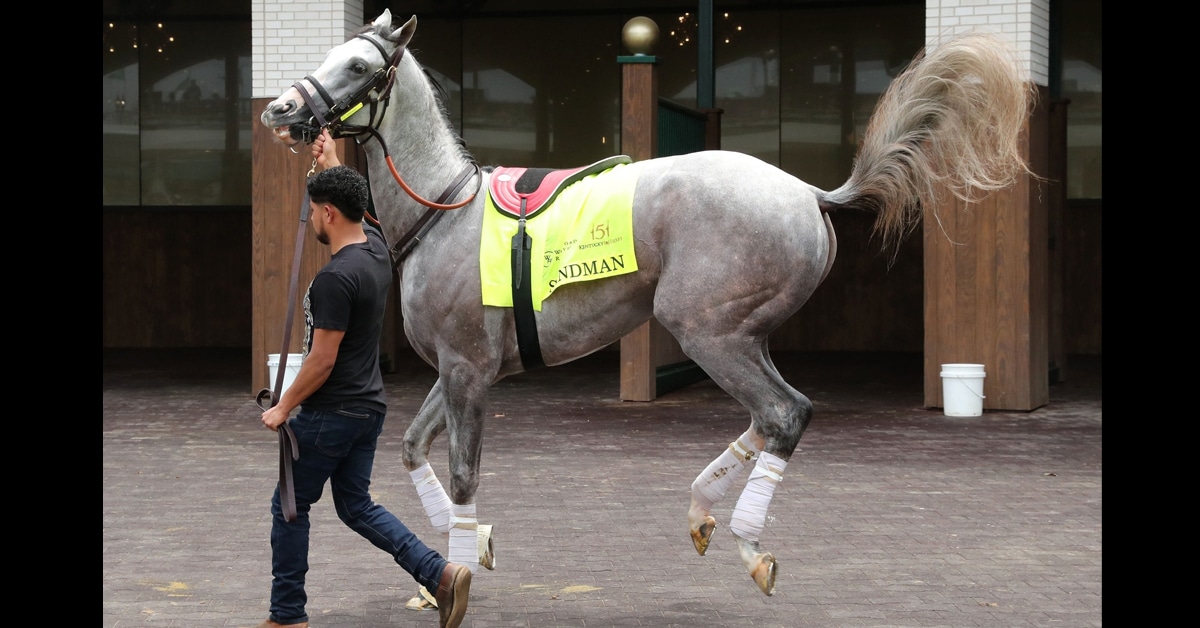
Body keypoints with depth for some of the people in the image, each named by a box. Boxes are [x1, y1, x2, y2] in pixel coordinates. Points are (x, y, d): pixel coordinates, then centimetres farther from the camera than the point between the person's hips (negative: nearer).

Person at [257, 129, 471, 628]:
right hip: (368, 406, 9)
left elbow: (322, 361, -22)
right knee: (356, 507, 16)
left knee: (290, 507, 6)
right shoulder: (376, 248, 4)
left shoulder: (335, 278, -23)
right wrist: (330, 161, 33)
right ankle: (441, 574, 1)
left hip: (332, 413, -9)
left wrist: (283, 408, -11)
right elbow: (348, 201, 29)